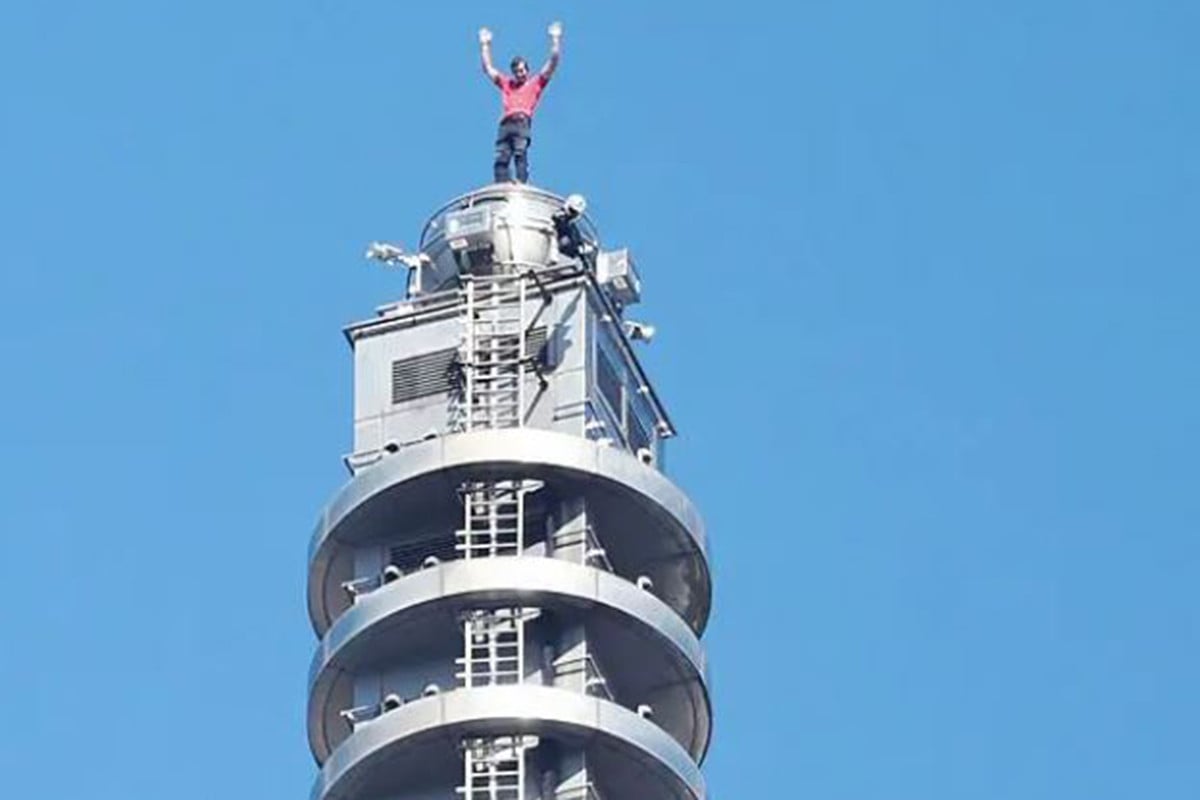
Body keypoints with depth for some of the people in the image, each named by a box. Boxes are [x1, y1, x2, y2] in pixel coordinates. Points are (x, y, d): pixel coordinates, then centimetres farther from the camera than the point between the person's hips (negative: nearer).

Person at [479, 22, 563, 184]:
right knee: (501, 158, -12)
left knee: (520, 153, -20)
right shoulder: (506, 84, 31)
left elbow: (552, 64, 20)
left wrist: (555, 39, 19)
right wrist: (485, 45, 37)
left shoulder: (535, 84, 24)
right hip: (506, 124, 3)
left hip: (522, 122, -3)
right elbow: (488, 68, 36)